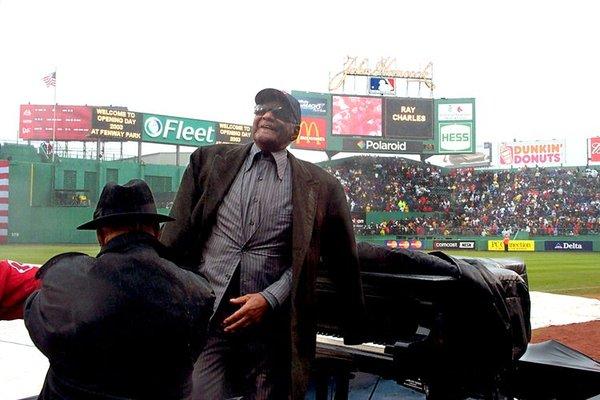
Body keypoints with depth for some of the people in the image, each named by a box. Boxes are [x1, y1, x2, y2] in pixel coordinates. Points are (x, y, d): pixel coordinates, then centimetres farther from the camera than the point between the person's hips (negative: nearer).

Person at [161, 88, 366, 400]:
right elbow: (176, 238, 8)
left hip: (271, 325, 0)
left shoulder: (319, 186, 6)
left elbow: (304, 257, 2)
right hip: (205, 316, 1)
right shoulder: (209, 161, 10)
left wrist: (269, 299, -9)